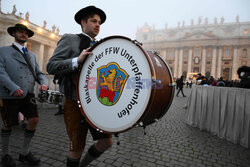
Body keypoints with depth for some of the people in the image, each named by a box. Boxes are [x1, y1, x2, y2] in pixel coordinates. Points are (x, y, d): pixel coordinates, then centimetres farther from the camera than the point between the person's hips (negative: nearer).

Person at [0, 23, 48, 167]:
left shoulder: (32, 55, 21)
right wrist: (14, 88, -24)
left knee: (34, 120, -3)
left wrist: (43, 83, -7)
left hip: (29, 95, 4)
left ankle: (25, 153, 17)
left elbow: (39, 73, 15)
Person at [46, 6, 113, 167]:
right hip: (76, 104, -5)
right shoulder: (70, 39, -1)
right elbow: (51, 66, -10)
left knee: (107, 142, 6)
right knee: (77, 147, 6)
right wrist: (77, 60, -22)